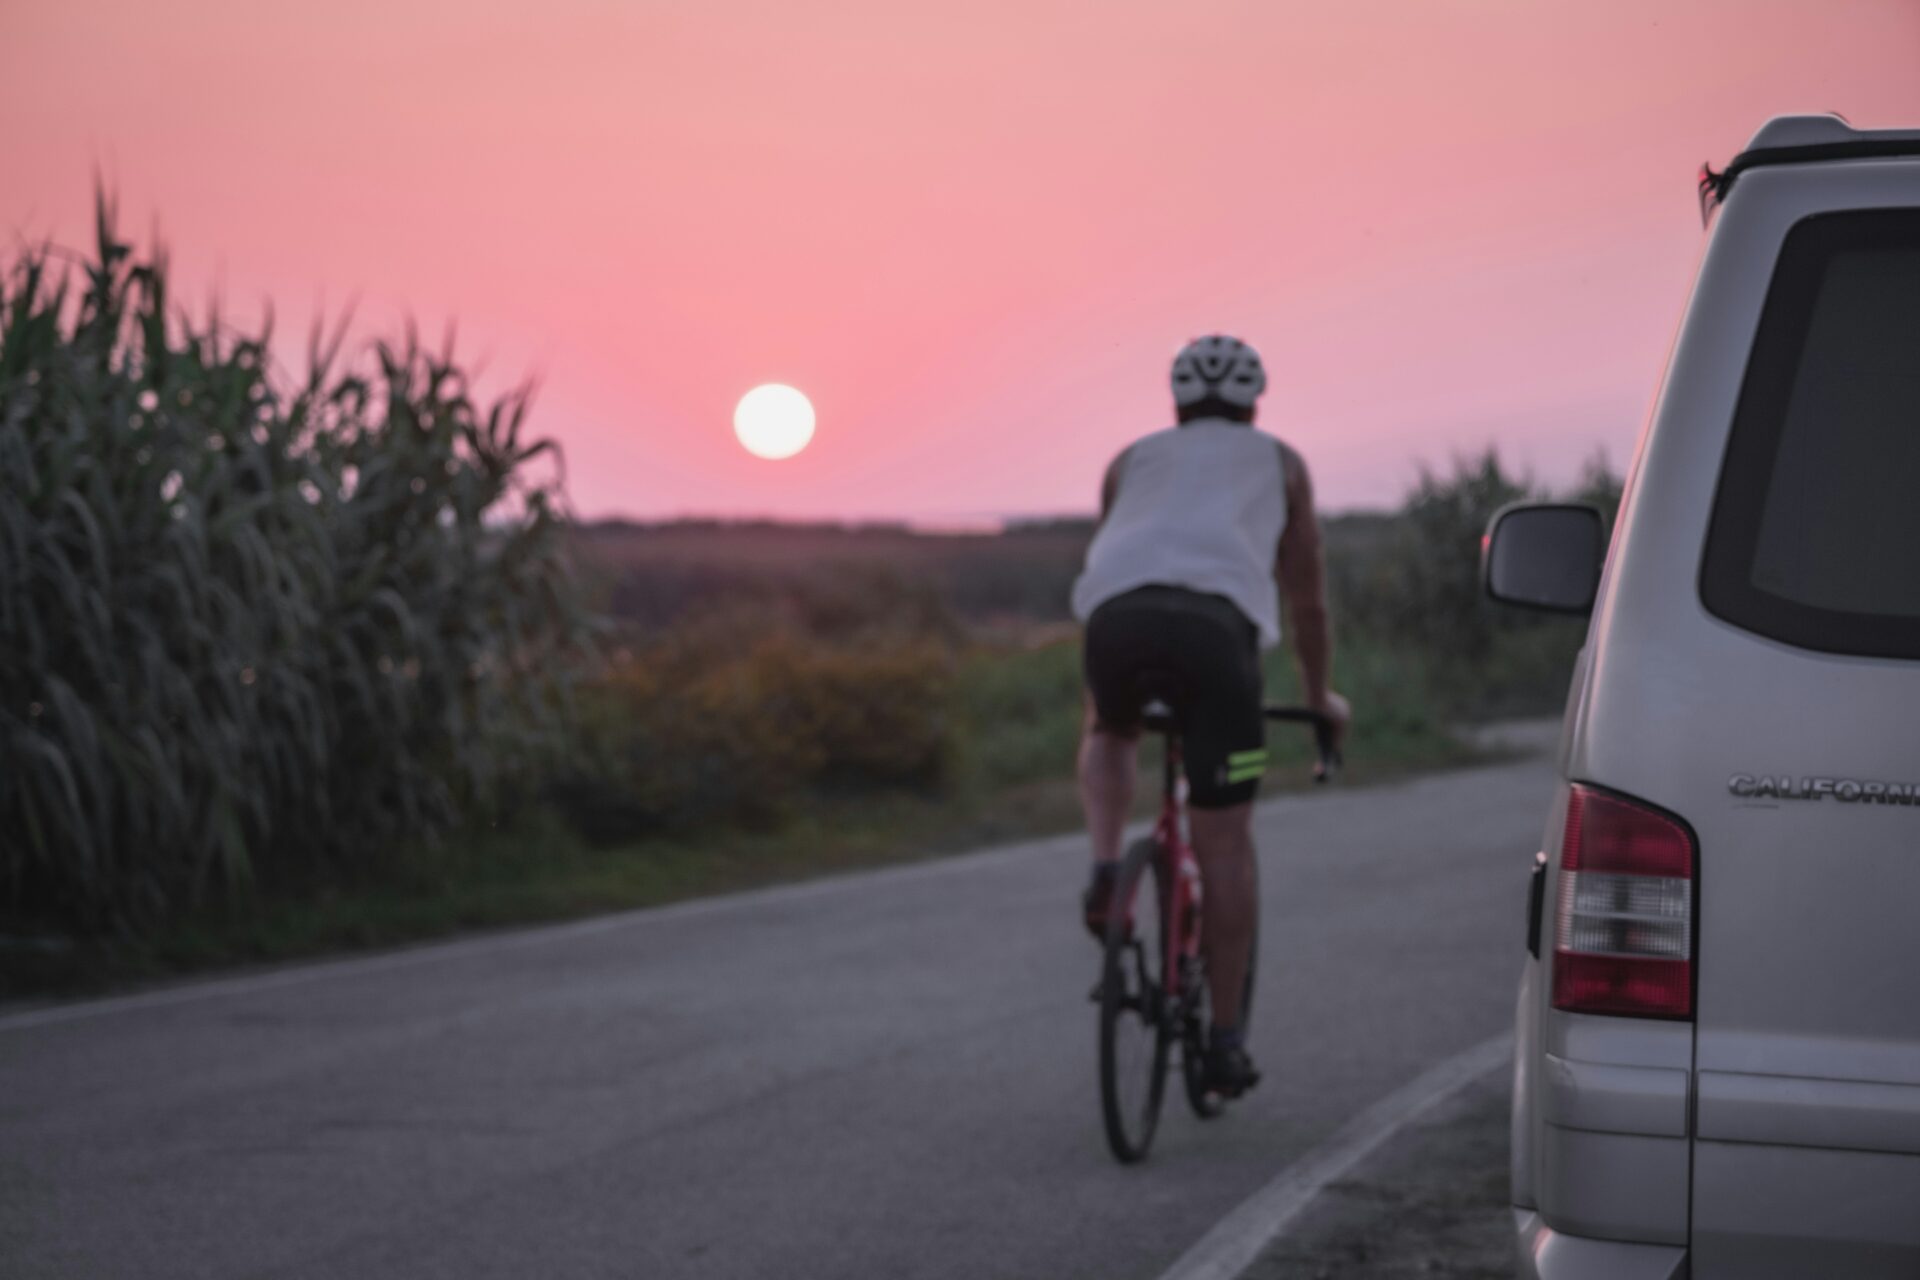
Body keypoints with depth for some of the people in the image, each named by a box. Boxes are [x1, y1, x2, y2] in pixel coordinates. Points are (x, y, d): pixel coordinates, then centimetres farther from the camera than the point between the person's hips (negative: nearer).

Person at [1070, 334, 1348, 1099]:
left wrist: (1102, 687, 56)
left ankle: (1104, 869, 8)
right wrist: (1319, 695, 50)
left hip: (1118, 612, 2)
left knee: (1109, 735, 35)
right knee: (1224, 841, 5)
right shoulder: (1277, 462, 32)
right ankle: (1224, 1041, 8)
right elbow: (1306, 599, 35)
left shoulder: (1133, 460, 35)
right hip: (1218, 618, -2)